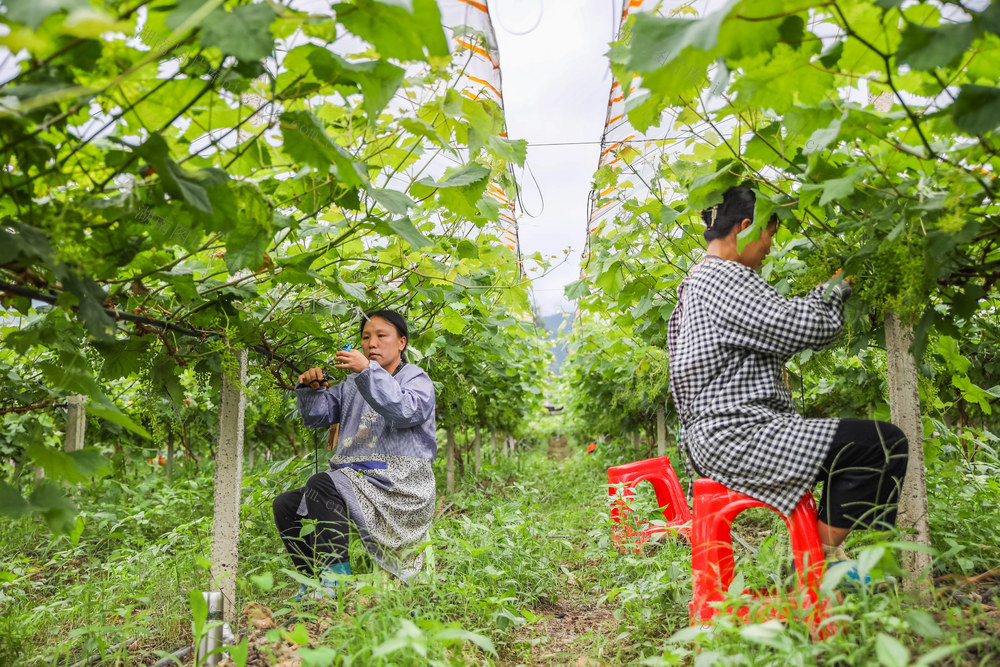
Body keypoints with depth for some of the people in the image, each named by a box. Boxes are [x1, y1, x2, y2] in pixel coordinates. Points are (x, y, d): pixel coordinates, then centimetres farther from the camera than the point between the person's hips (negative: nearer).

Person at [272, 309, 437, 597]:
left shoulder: (416, 379, 3)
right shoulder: (353, 384, 23)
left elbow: (405, 411, -20)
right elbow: (316, 416, 17)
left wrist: (368, 370, -27)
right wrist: (310, 388, -4)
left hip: (398, 485, -7)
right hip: (356, 480, 8)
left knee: (321, 484, -29)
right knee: (285, 504, -5)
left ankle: (336, 575, -24)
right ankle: (315, 577, 5)